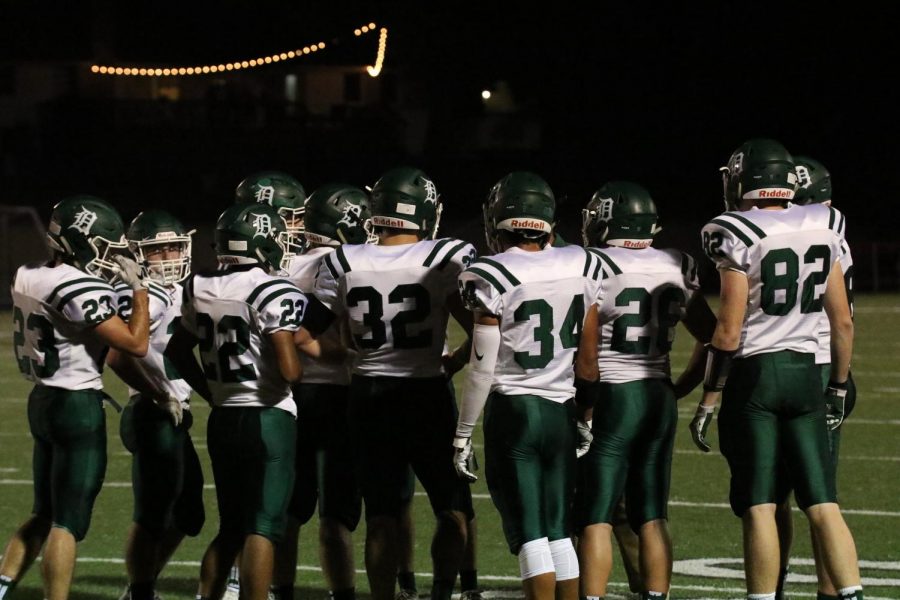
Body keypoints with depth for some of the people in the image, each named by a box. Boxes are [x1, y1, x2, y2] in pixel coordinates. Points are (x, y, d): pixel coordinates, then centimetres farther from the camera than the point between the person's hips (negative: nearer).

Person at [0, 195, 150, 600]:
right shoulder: (80, 289, -20)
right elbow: (136, 344, -19)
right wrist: (140, 287, -10)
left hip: (43, 399, 9)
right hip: (78, 407, -9)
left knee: (44, 514, 18)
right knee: (69, 522, -1)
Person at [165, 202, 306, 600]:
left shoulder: (201, 291, 5)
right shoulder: (273, 294, -16)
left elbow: (178, 352, 18)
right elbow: (289, 370, -21)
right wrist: (304, 366, 1)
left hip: (222, 419, 6)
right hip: (268, 419, -6)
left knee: (230, 528, 17)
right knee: (263, 527, -4)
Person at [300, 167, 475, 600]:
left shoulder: (342, 265, 0)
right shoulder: (447, 260, -9)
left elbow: (305, 336, 6)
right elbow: (479, 331, -14)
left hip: (368, 398, 3)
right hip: (426, 396, -3)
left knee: (381, 516, 9)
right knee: (452, 508, 9)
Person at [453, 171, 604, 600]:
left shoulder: (492, 277, -11)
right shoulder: (579, 268, 4)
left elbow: (482, 367, -11)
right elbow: (588, 358, 10)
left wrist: (463, 434, -3)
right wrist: (586, 418, 22)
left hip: (512, 409, -4)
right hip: (561, 411, 5)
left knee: (529, 533, -3)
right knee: (559, 530, 12)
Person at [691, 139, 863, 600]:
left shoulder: (739, 237, -10)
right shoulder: (823, 232, 5)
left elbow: (729, 332, -11)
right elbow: (843, 323, 10)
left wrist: (708, 402, -4)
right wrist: (839, 388, 21)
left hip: (754, 374, -4)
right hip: (804, 372, 4)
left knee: (759, 506, -1)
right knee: (823, 505, 4)